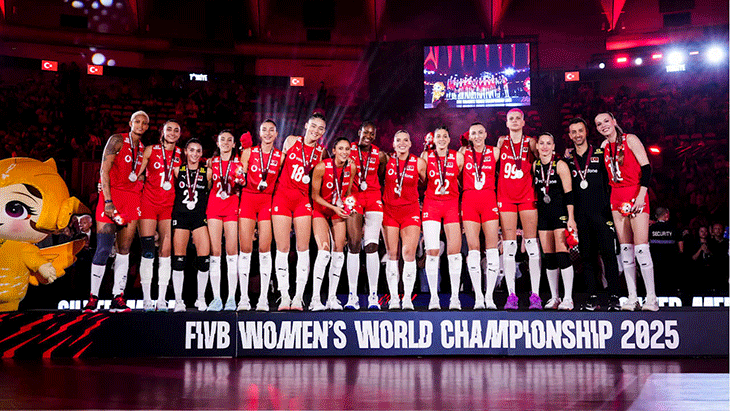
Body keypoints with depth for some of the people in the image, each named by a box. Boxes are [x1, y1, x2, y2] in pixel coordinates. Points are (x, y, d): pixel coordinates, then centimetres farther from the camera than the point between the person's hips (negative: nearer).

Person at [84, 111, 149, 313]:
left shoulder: (143, 148, 18)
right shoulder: (117, 140, 0)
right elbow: (104, 171, -7)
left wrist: (141, 203, 7)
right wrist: (108, 201, -16)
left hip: (133, 199, 5)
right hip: (112, 195, -5)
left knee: (124, 250, 2)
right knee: (103, 248, -9)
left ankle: (118, 298, 3)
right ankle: (93, 297, -1)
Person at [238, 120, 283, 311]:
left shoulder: (280, 156, 8)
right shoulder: (248, 152, 8)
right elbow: (240, 177, 9)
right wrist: (238, 178, -11)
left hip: (268, 201, 0)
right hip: (247, 198, 0)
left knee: (264, 249, -5)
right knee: (245, 248, -3)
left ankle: (263, 298, 0)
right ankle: (243, 297, 1)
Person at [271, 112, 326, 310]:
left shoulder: (320, 152, 6)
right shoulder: (291, 141, 5)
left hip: (303, 199, 1)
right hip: (282, 196, 0)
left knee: (303, 248, -4)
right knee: (282, 248, -3)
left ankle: (299, 297, 2)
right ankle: (284, 297, 2)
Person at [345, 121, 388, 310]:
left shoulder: (379, 155, 6)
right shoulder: (348, 150, 2)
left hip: (373, 197, 1)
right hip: (353, 197, -1)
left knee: (372, 246, -7)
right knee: (354, 245, -7)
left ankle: (373, 295, -2)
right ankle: (352, 295, -3)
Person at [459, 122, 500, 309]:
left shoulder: (494, 152, 9)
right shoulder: (464, 152, 11)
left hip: (489, 199, 0)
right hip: (469, 200, 0)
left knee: (492, 247, -6)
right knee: (473, 248, -5)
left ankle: (489, 296, -1)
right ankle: (478, 296, -2)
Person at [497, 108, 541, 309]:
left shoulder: (530, 142, 9)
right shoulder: (502, 141, 13)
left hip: (527, 195, -1)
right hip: (505, 196, 1)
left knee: (531, 244, -5)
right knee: (508, 246, -3)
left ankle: (535, 295, -3)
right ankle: (511, 295, -1)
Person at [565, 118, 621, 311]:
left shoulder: (600, 154, 6)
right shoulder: (568, 159, 13)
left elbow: (610, 180, 7)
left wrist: (610, 205, -1)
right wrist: (566, 161, 3)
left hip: (601, 213, -2)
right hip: (580, 215, 3)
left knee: (608, 254, -6)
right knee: (587, 256, 4)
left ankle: (613, 296, -2)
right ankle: (592, 297, 8)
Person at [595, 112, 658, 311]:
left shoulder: (630, 139, -1)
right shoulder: (605, 147, 15)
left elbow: (646, 167, -6)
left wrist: (641, 195, -16)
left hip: (636, 195, -6)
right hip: (617, 198, 6)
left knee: (641, 247, -12)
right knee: (625, 249, 3)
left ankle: (651, 299, -8)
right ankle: (632, 298, 5)